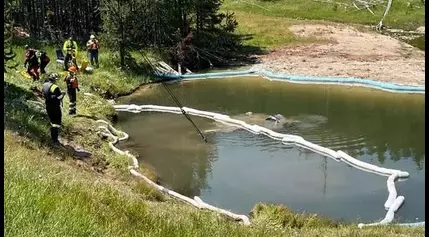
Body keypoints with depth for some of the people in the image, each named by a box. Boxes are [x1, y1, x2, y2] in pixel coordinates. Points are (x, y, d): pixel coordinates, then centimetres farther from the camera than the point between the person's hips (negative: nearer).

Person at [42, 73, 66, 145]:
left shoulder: (44, 85, 2)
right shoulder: (54, 87, -23)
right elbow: (58, 98, -24)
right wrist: (62, 94, -6)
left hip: (48, 107, 8)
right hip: (55, 107, -8)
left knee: (52, 122, 21)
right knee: (57, 124, 2)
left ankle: (53, 138, 29)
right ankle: (55, 140, 3)